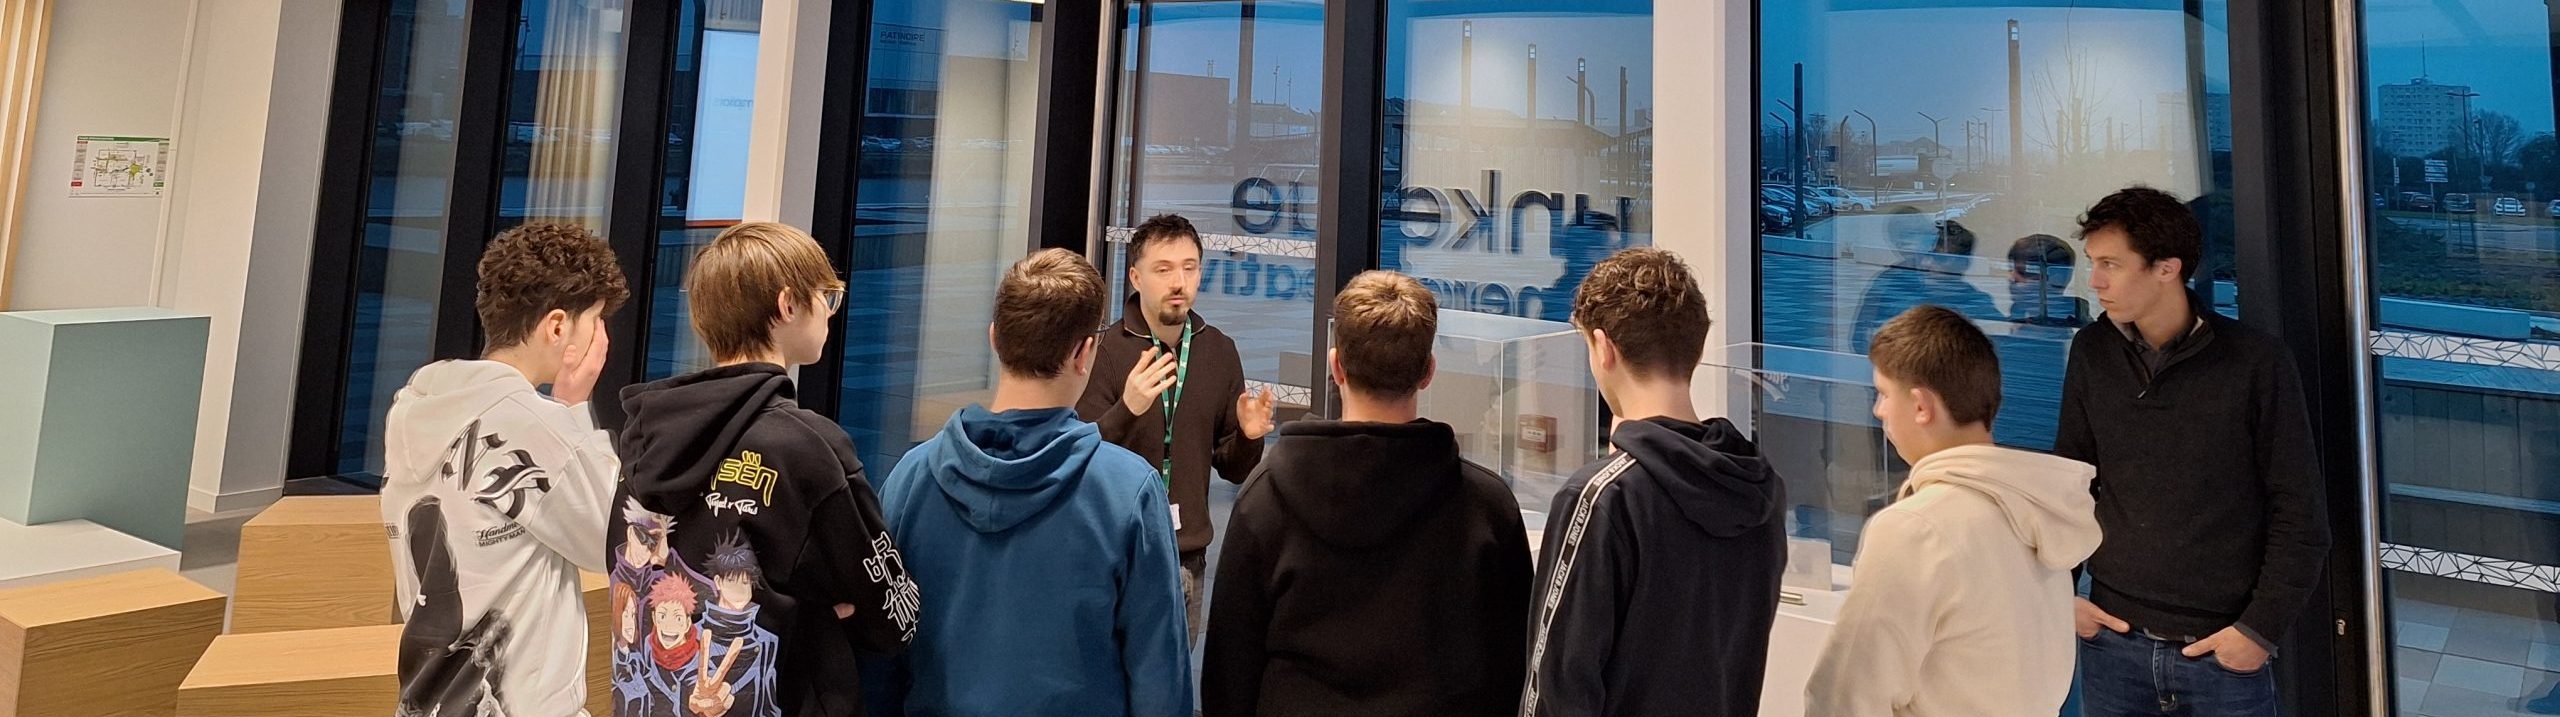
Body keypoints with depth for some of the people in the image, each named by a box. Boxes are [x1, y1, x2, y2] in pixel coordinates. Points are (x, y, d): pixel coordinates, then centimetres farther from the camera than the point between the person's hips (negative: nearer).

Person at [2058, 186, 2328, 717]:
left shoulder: (2255, 363, -9)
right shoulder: (2092, 353, -2)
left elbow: (2300, 516, -5)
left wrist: (2262, 628, -8)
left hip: (2222, 648, -2)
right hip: (2112, 638, 3)